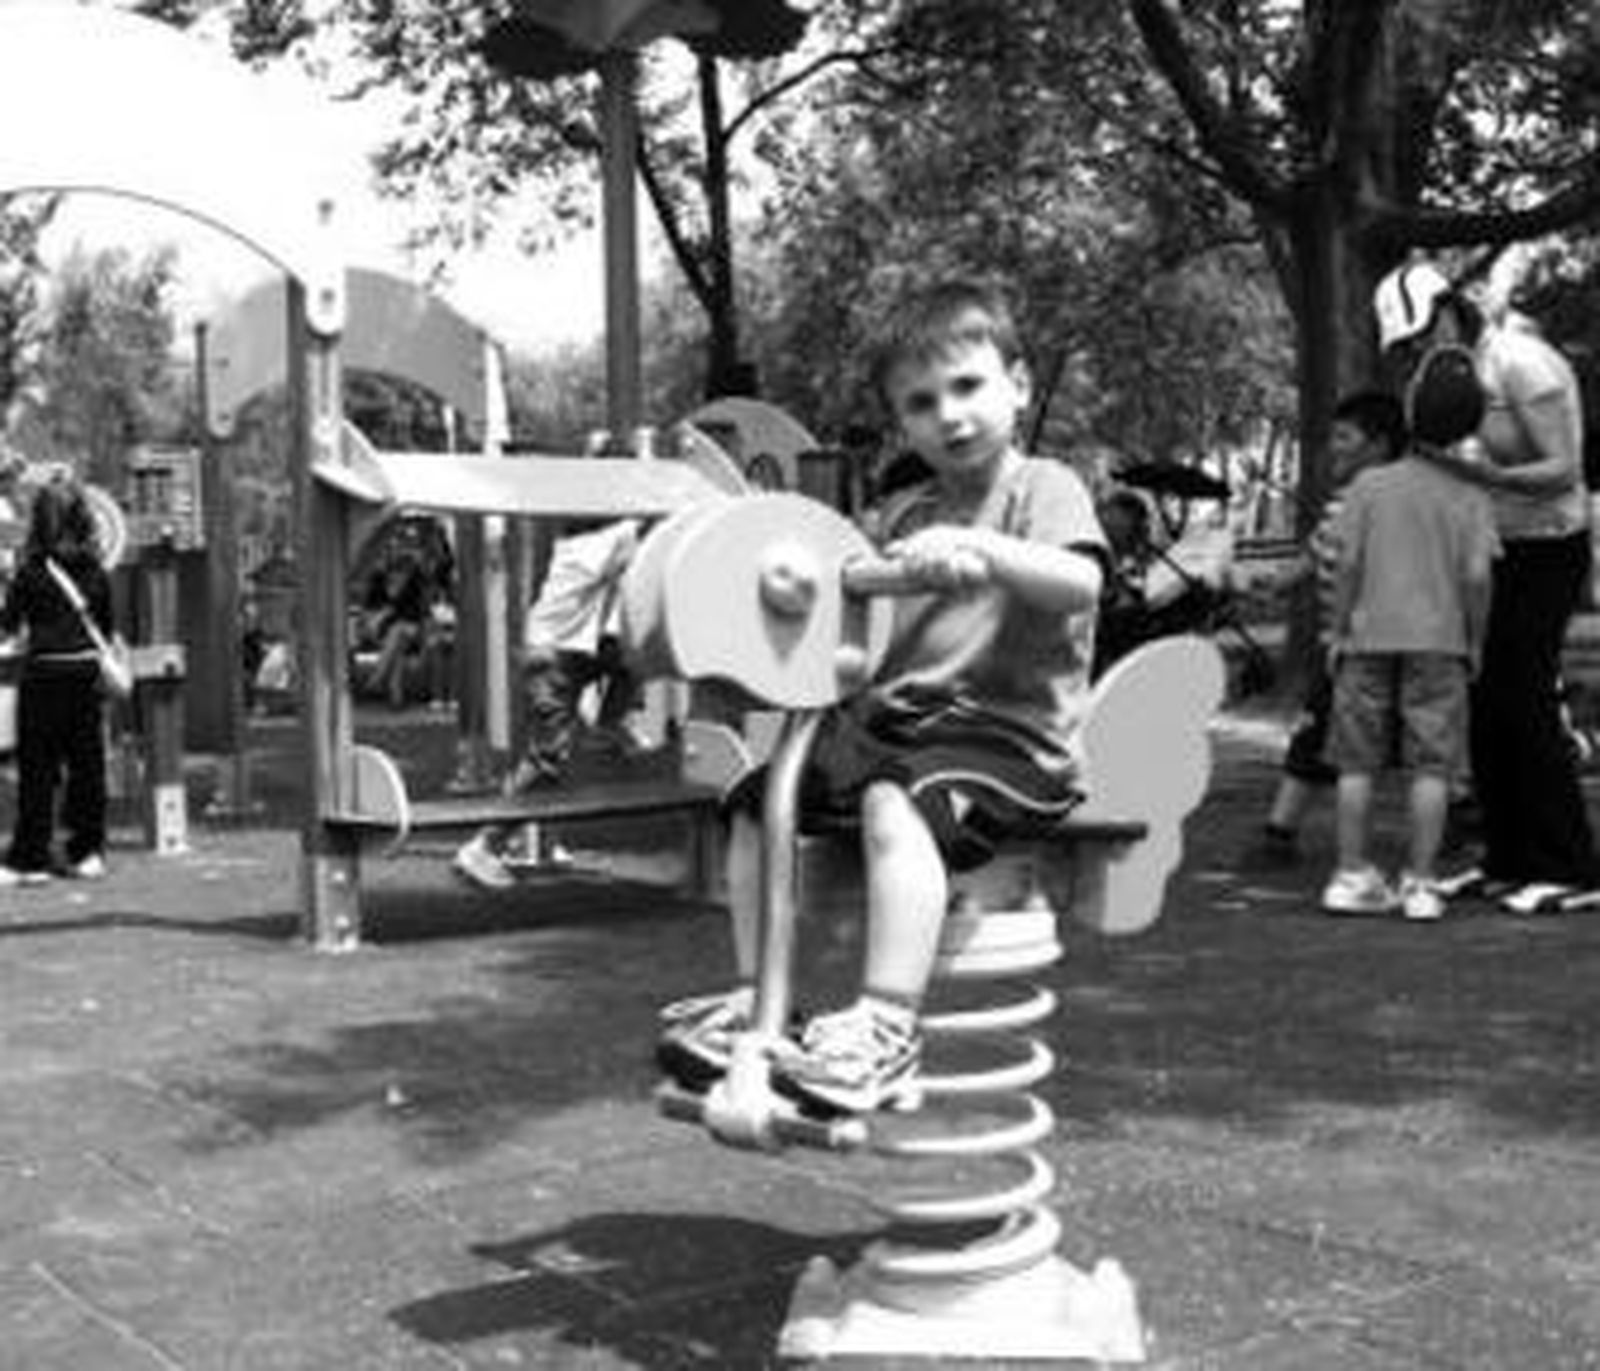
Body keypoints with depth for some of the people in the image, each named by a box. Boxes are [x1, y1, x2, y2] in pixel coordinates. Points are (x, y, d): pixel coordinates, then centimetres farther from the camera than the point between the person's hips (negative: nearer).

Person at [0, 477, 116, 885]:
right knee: (87, 763, 10)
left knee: (37, 767, 2)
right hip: (87, 669, 4)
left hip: (44, 671, -4)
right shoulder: (95, 570, 2)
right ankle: (88, 851, 14)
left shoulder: (33, 569, -11)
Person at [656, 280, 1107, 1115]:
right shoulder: (901, 516, 20)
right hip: (890, 717, 8)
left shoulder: (1043, 488, -1)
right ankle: (754, 998, 8)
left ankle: (886, 1028, -37)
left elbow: (1080, 582, -22)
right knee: (757, 799, 0)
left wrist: (978, 548, -36)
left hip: (1008, 732, -8)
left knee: (895, 804, -35)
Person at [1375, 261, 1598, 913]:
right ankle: (1508, 862, 14)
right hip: (1496, 553, 8)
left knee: (1525, 706, -10)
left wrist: (1487, 476, -37)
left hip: (1546, 554, -8)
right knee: (1484, 709, 6)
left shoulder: (1523, 365, -18)